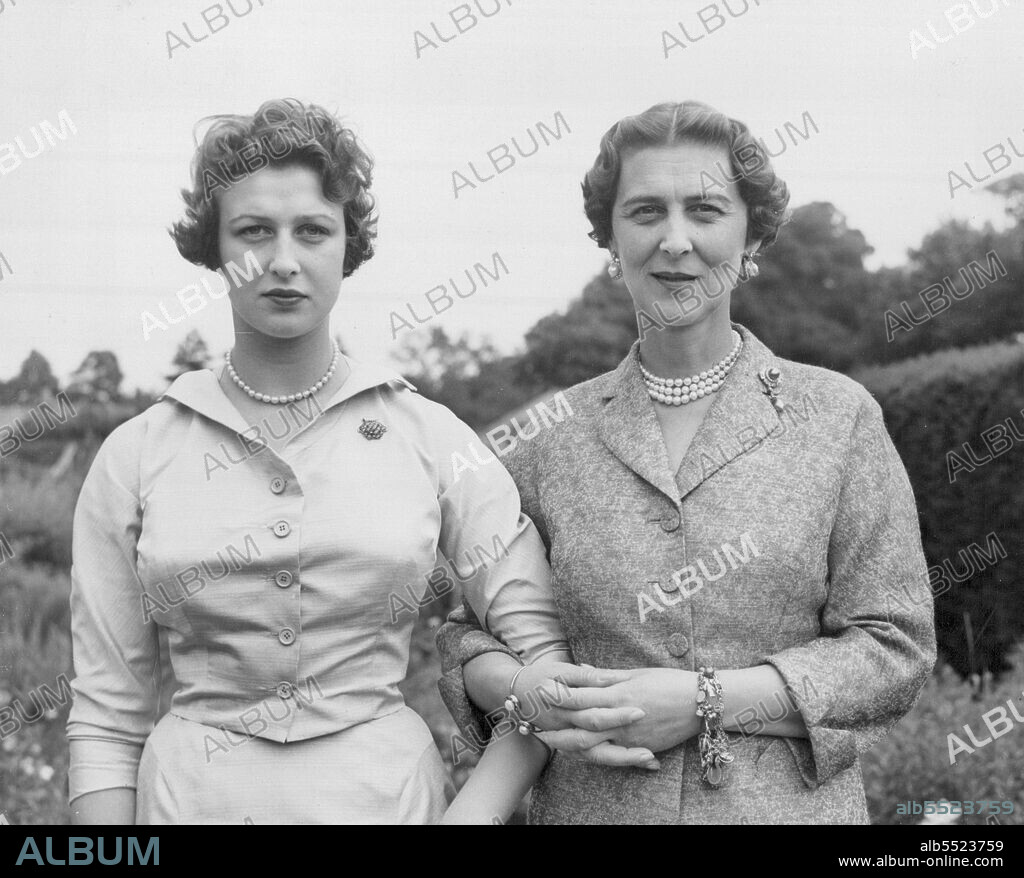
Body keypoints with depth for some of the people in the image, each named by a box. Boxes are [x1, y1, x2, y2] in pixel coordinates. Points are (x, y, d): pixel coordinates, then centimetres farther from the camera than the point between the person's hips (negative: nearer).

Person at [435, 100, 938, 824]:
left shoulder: (838, 416, -4)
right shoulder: (555, 437, 0)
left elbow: (894, 645, -6)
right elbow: (470, 629, 7)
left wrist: (706, 699, -16)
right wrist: (516, 690, -15)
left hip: (790, 803, -1)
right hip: (589, 803, 1)